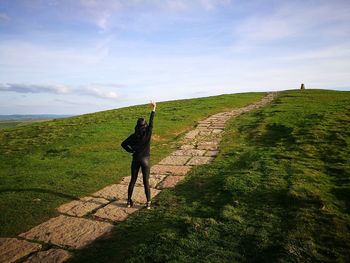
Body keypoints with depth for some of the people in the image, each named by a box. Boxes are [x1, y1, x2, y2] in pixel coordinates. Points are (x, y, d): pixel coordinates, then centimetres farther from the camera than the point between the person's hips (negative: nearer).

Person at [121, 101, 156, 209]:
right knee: (146, 181, 3)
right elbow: (151, 123, -4)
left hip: (135, 159, 2)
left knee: (133, 180, 12)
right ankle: (148, 202, 7)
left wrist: (132, 151, 6)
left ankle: (129, 201, 19)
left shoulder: (133, 136, -3)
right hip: (145, 160, -2)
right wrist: (153, 110, -1)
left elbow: (123, 144, -1)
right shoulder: (147, 133, -10)